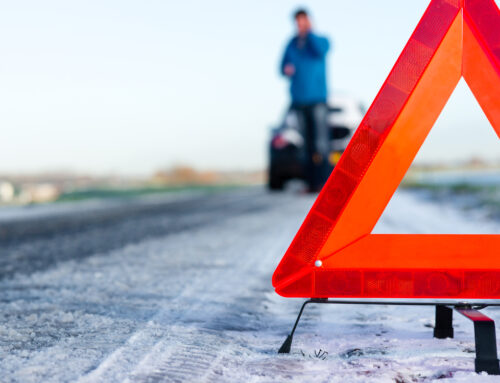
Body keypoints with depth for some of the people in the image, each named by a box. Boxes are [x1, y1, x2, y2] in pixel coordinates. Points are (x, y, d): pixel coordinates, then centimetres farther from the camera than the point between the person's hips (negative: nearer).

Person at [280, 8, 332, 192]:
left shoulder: (321, 40, 6)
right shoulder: (292, 44, 16)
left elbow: (320, 50, -16)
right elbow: (283, 66, 18)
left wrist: (309, 32, -7)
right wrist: (286, 70, -5)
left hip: (317, 98, -3)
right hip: (299, 99, 4)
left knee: (320, 141, -12)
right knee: (307, 142, 2)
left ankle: (323, 182, -13)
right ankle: (311, 182, 4)